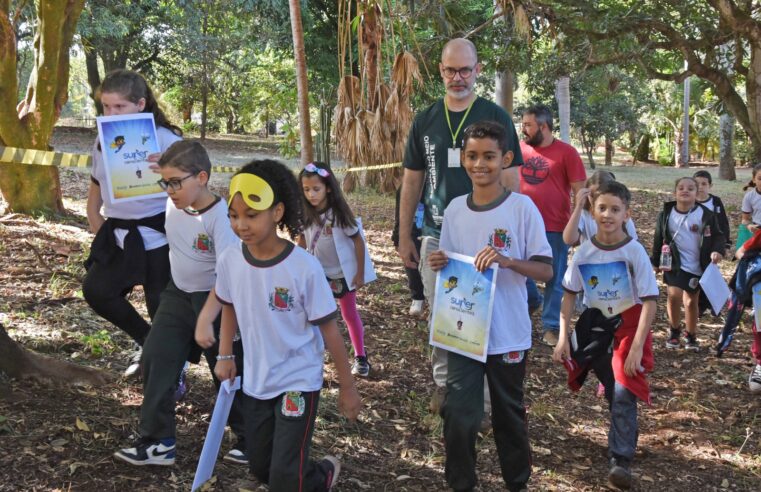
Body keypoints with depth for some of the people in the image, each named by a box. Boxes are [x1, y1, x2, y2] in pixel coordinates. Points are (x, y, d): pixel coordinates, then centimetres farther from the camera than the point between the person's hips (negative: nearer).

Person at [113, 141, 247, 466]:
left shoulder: (220, 217, -26)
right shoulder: (173, 205, -6)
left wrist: (207, 318, -38)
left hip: (215, 300, -6)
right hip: (178, 295, 7)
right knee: (156, 358, -2)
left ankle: (250, 440, 24)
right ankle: (158, 441, 6)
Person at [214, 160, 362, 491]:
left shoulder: (304, 267, -23)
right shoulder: (229, 260, -11)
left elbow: (329, 330, -14)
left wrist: (347, 387, -8)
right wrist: (225, 356, 6)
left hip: (299, 382, -5)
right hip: (255, 382, 5)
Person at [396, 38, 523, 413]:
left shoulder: (496, 118, -2)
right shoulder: (426, 121, 7)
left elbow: (510, 181, -2)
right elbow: (412, 181, 11)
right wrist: (404, 237, 9)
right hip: (436, 237, 3)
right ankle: (443, 384, 25)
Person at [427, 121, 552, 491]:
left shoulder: (522, 207, -11)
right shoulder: (455, 209, 1)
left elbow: (546, 270, -11)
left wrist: (507, 261, -26)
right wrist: (439, 265, -11)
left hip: (508, 334, -2)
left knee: (509, 414, 15)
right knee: (457, 414, -1)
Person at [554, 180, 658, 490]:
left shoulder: (634, 251, -16)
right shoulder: (584, 251, -4)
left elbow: (649, 301, -16)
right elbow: (569, 295, 5)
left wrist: (637, 347, -22)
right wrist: (563, 337, -2)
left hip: (629, 326, -3)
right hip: (597, 326, 4)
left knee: (623, 392, -15)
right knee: (613, 392, 10)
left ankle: (620, 460, -11)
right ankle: (624, 435, 36)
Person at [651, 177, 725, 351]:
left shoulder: (706, 215, -8)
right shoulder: (666, 214, -3)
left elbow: (717, 236, -3)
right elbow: (658, 239, 8)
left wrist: (717, 251, -24)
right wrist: (655, 261, 12)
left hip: (697, 267, 1)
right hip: (675, 264, -1)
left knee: (691, 301, 12)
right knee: (674, 296, -17)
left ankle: (691, 336, 29)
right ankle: (674, 331, 6)